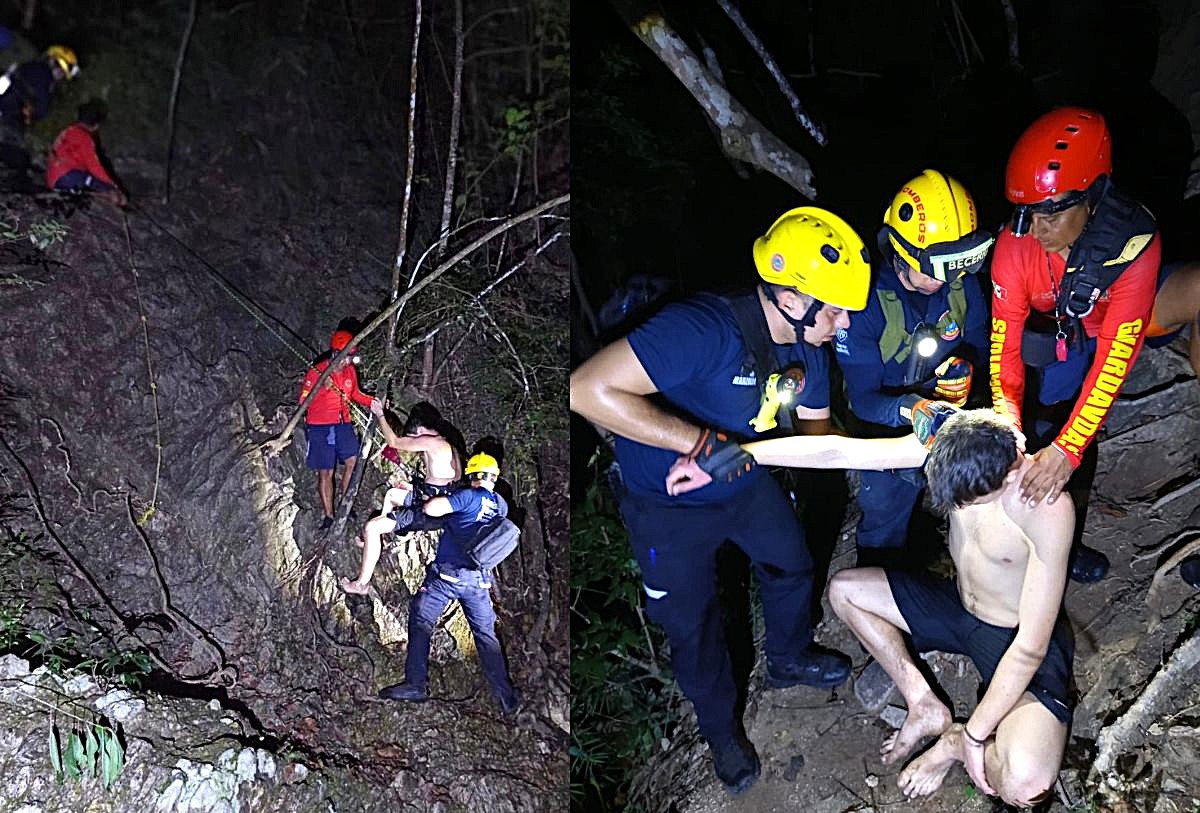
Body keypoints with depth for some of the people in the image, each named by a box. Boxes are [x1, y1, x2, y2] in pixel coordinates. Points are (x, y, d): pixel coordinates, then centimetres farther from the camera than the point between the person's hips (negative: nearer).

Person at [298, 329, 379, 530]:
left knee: (353, 461, -9)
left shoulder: (350, 371, 4)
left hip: (343, 424, 5)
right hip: (320, 427, -5)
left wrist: (370, 402, 1)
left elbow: (355, 393, 18)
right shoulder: (316, 372, -12)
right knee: (325, 473, -1)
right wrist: (322, 387, -25)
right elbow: (303, 401, -10)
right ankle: (329, 517, 8)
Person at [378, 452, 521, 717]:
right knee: (486, 635, 9)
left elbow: (430, 509, -19)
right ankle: (507, 698, 5)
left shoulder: (469, 497, -10)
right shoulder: (501, 505, 10)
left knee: (421, 623, 8)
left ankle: (416, 685, 4)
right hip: (479, 579, 5)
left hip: (448, 573, -5)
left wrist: (441, 497, 5)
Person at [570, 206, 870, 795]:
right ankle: (722, 730, 40)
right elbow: (588, 389, -45)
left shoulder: (806, 345, -12)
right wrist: (698, 442, -43)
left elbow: (814, 429, 2)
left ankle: (788, 659, 56)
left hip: (746, 482, 7)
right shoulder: (706, 328, -39)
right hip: (668, 504, -7)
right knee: (693, 621, 11)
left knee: (792, 566, 24)